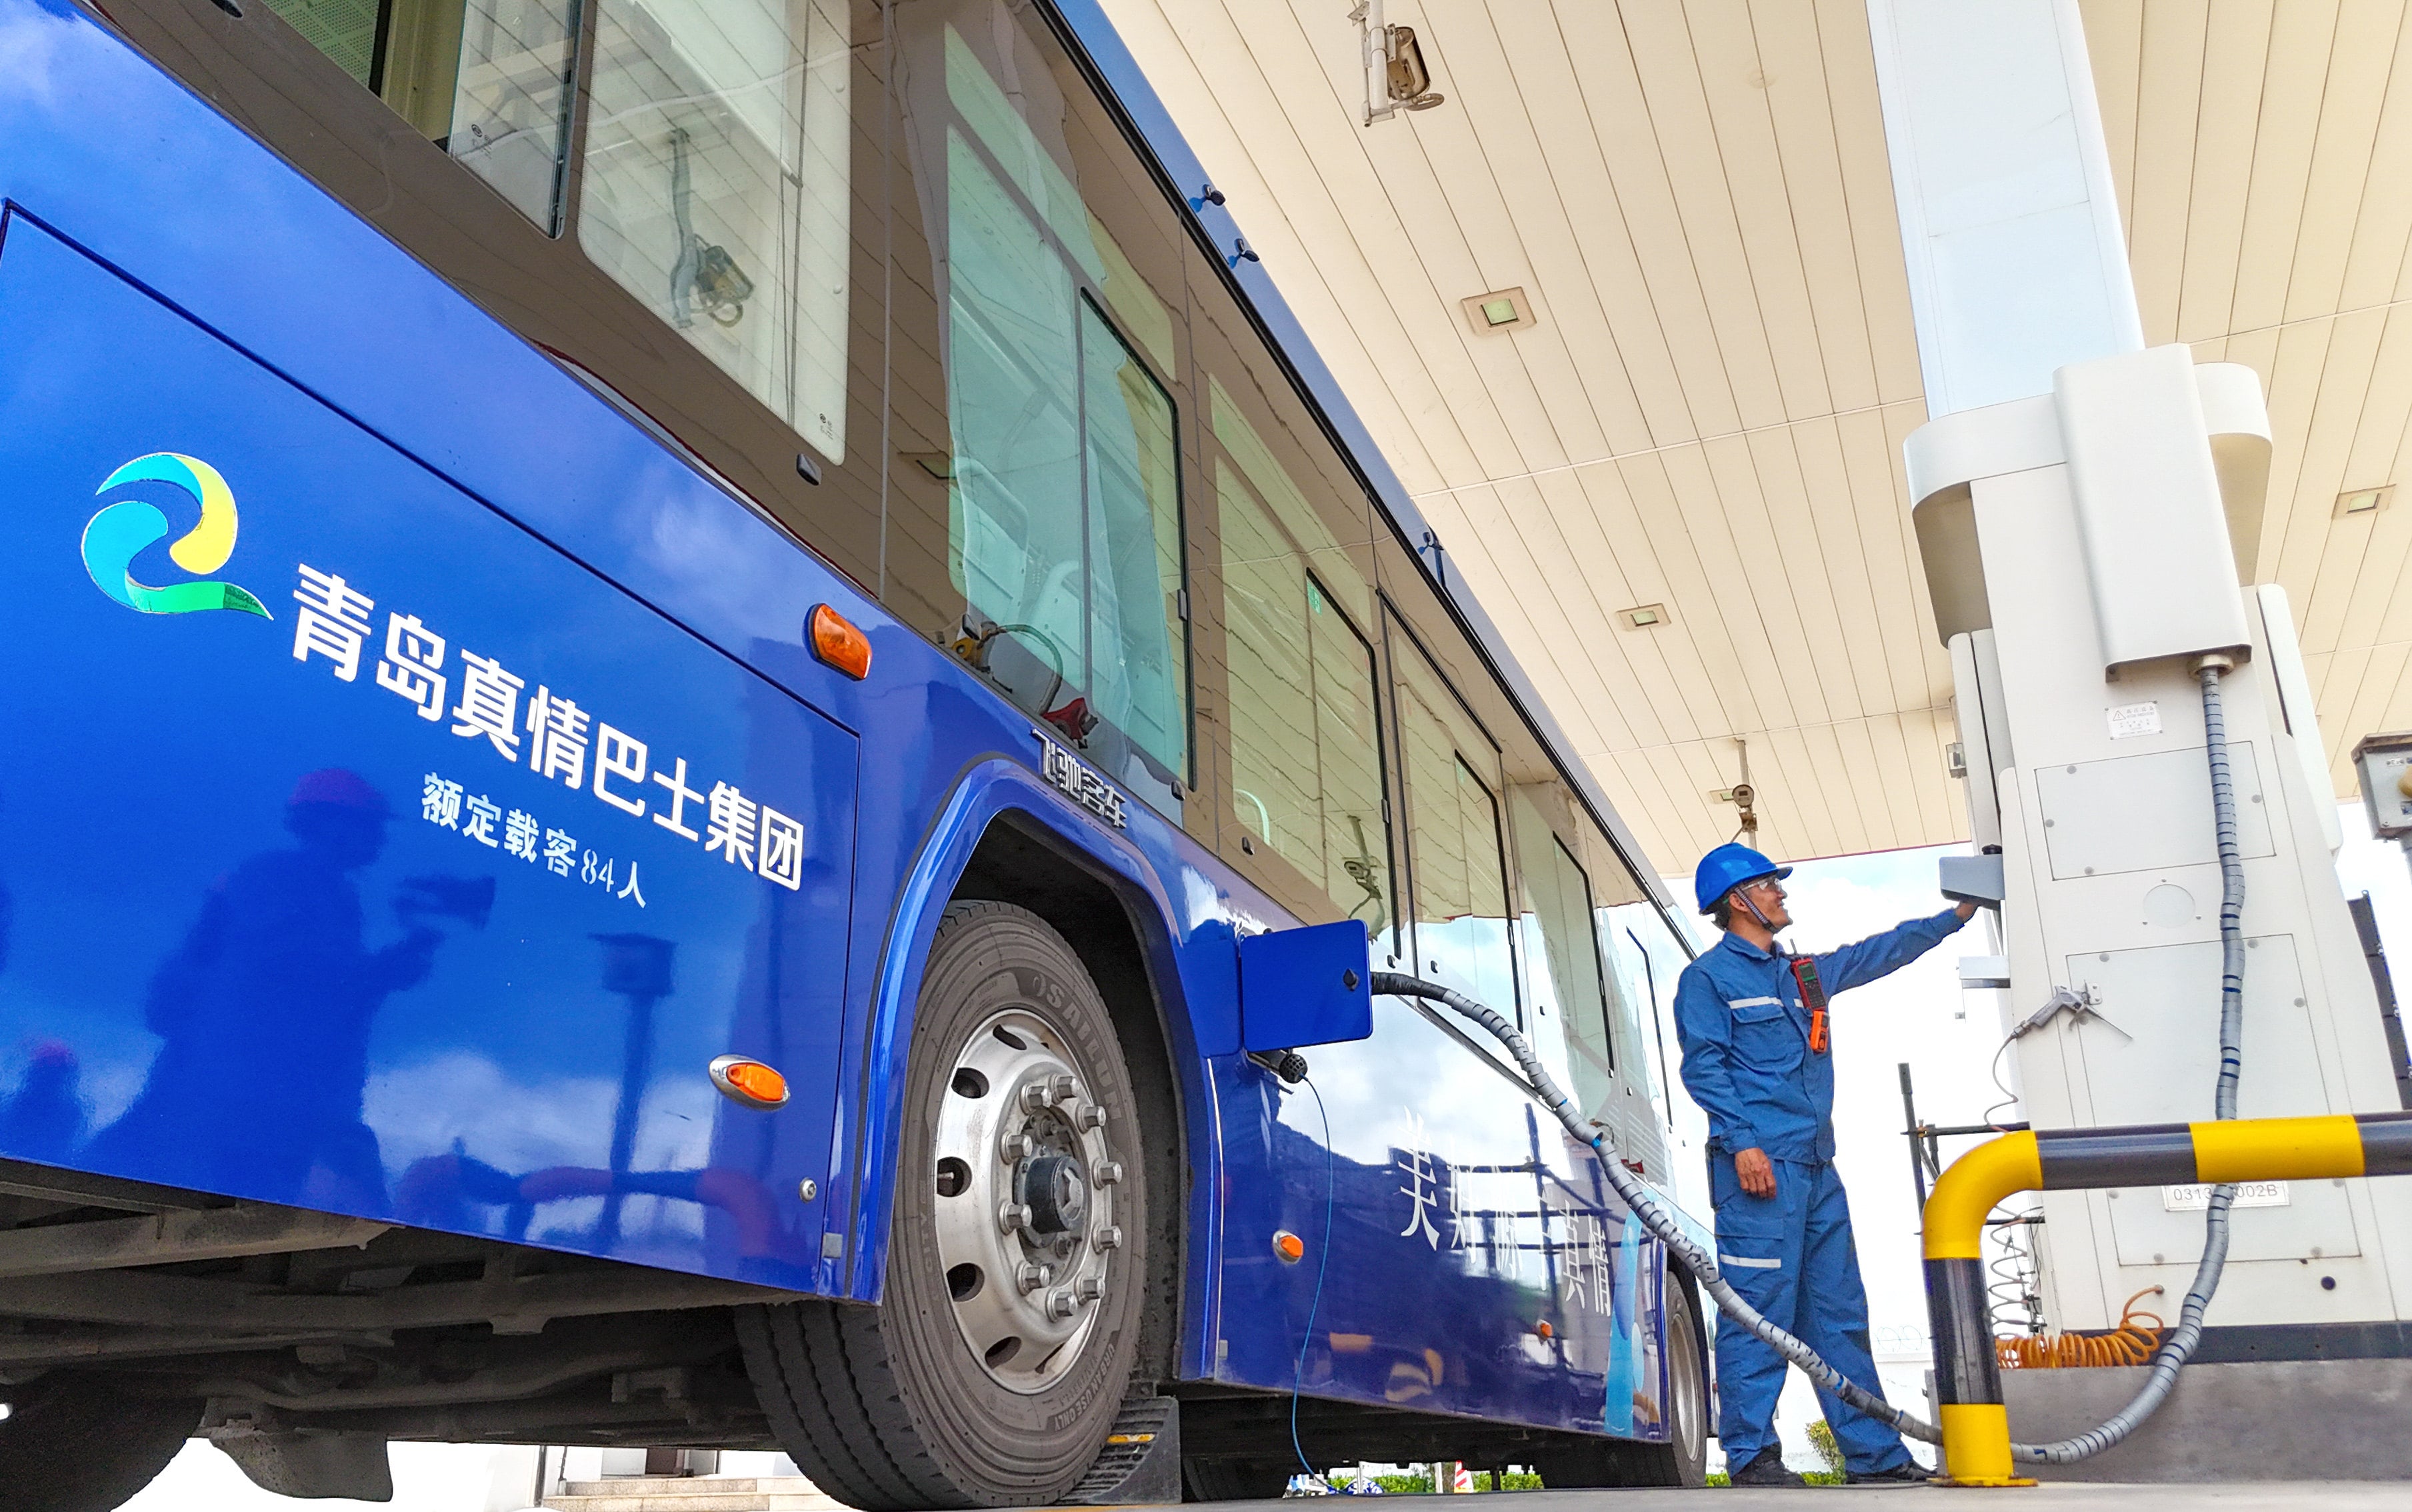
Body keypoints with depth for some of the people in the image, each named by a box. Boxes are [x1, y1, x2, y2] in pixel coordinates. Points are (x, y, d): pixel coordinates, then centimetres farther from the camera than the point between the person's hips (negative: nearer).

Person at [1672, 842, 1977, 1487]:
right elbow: (1702, 1068, -9)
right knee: (1760, 1312, -8)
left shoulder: (1805, 973, 21)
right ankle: (1751, 1454, -3)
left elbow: (1877, 953, 34)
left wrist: (1954, 916, 36)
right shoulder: (1708, 976, -1)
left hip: (1816, 1168, 8)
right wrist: (1741, 1142, -18)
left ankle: (1874, 1455, 15)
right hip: (1760, 1166, -8)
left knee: (1839, 1314, 10)